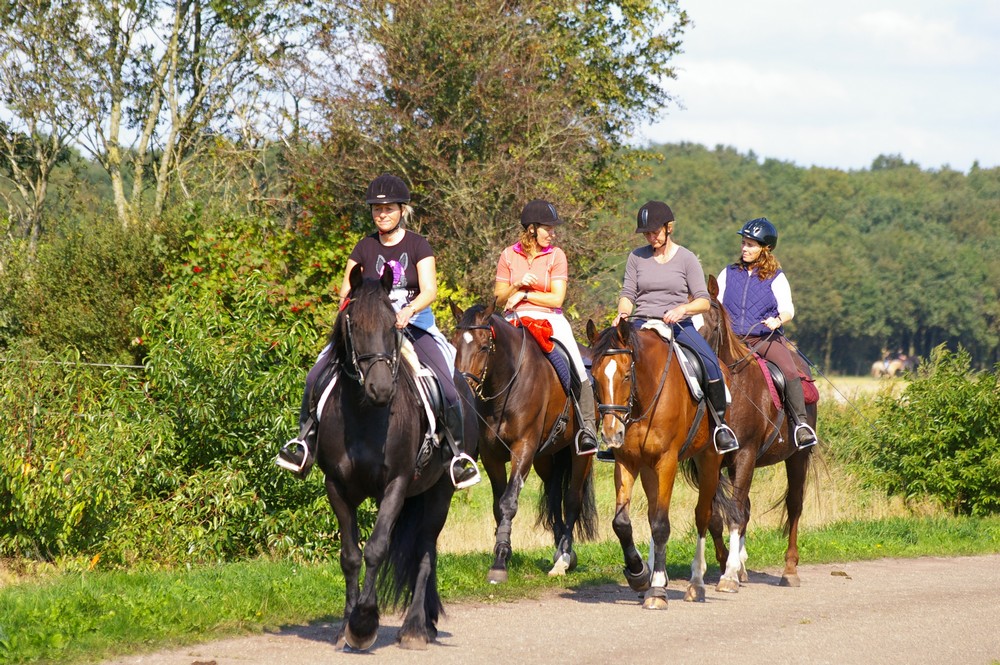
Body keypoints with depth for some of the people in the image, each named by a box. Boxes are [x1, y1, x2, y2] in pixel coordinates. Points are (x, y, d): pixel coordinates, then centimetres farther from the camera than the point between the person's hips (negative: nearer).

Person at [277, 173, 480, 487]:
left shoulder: (418, 245, 1)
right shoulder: (365, 248, 9)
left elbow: (429, 290, -10)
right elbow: (347, 290, 6)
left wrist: (408, 311, -31)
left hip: (414, 323, -2)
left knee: (448, 387, -22)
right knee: (317, 376, -15)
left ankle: (458, 454, -7)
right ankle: (306, 442, -3)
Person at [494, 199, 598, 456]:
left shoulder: (556, 256, 4)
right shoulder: (509, 255, 8)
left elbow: (557, 299, -3)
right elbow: (499, 298, 8)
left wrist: (525, 295, -10)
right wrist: (517, 285, -10)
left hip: (550, 319, -1)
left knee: (577, 367, -21)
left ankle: (588, 426, -15)